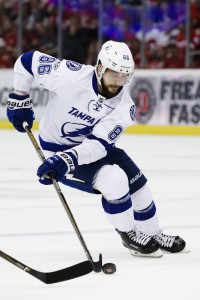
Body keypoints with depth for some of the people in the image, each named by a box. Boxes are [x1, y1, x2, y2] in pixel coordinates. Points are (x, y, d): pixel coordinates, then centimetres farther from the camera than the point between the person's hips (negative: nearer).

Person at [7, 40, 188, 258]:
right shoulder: (70, 75, -29)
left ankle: (152, 235, 30)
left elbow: (98, 143, -26)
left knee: (137, 183, 6)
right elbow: (28, 61, -17)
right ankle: (129, 236, -1)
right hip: (58, 148, -5)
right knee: (113, 180, -22)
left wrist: (68, 159, -43)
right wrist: (19, 100, -12)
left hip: (94, 147, 5)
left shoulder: (124, 106, -17)